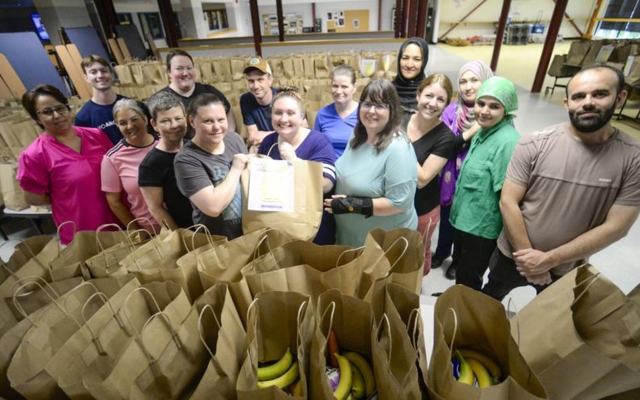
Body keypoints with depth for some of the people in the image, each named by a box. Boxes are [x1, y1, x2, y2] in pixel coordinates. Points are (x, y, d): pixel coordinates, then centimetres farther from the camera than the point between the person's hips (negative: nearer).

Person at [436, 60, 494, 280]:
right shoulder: (452, 110, -7)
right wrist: (468, 134, -25)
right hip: (451, 180, 2)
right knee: (447, 220, 19)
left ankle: (458, 259, 43)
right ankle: (442, 252, 47)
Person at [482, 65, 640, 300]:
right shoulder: (535, 144, -18)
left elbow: (616, 226, -15)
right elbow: (508, 202, -17)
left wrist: (549, 259, -19)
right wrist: (527, 256, -17)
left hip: (568, 269, 1)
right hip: (513, 255, 0)